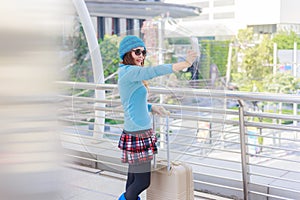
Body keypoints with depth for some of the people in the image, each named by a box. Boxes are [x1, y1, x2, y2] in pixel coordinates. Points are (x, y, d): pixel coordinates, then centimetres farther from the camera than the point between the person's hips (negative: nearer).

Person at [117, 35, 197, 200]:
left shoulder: (127, 73, 16)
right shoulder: (130, 72, -15)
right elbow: (155, 71, -31)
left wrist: (152, 108, 7)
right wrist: (184, 64, -35)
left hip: (141, 132, 10)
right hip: (137, 135, -10)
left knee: (134, 179, 17)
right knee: (143, 182, -3)